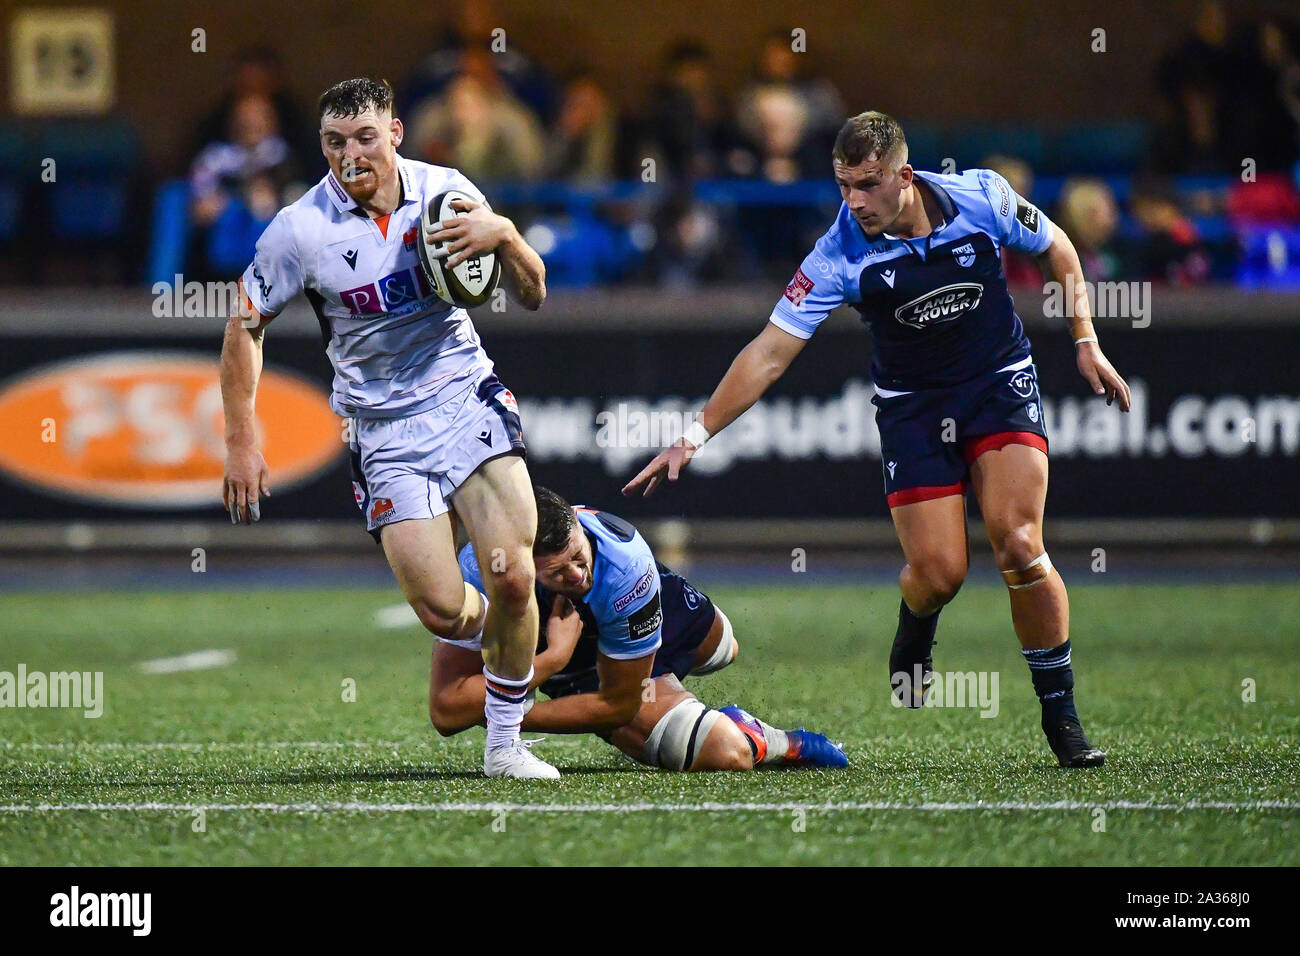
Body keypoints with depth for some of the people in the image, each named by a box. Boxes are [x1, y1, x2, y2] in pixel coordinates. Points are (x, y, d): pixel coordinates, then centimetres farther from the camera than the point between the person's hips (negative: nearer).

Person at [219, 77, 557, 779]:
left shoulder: (446, 192, -2)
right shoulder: (299, 230, -10)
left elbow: (531, 296, 5)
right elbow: (244, 327, 2)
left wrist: (503, 236, -16)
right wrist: (240, 443, -3)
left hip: (468, 398, 1)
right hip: (384, 427, -1)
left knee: (513, 579, -15)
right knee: (443, 612, -10)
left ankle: (504, 744, 4)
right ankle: (496, 629, 28)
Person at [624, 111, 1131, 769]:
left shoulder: (981, 197, -14)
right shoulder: (839, 256, -18)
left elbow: (1055, 248, 6)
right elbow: (769, 353, -16)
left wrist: (1087, 344, 3)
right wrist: (697, 432, -22)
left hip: (1002, 387, 0)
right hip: (912, 409, 0)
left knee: (1018, 545, -18)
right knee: (938, 572, -11)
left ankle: (1061, 715, -3)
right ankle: (914, 634, 30)